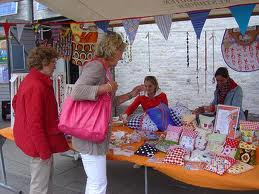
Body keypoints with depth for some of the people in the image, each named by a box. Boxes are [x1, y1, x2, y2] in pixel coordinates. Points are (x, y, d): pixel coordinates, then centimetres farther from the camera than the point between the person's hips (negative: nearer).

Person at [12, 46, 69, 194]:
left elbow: (16, 102, 19)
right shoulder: (37, 86, -26)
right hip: (40, 141, -10)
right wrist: (44, 150, -21)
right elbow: (35, 123, -27)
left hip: (33, 136, 10)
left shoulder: (29, 81, 5)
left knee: (48, 174, 25)